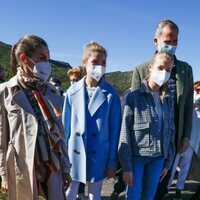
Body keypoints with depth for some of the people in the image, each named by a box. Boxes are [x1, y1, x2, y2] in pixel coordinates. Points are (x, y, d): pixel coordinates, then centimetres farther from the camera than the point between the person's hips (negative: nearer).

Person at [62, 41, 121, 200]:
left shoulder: (111, 94, -8)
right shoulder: (73, 91, -4)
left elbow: (115, 129, -4)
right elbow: (66, 125, 2)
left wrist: (112, 161, -3)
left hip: (99, 155, -1)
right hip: (74, 154, 1)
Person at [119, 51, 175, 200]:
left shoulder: (168, 99, 6)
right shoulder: (134, 97, -8)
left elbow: (171, 132, 11)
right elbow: (125, 133, -10)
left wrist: (168, 162, 9)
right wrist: (126, 167, -12)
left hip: (158, 158, 4)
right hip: (136, 157, -4)